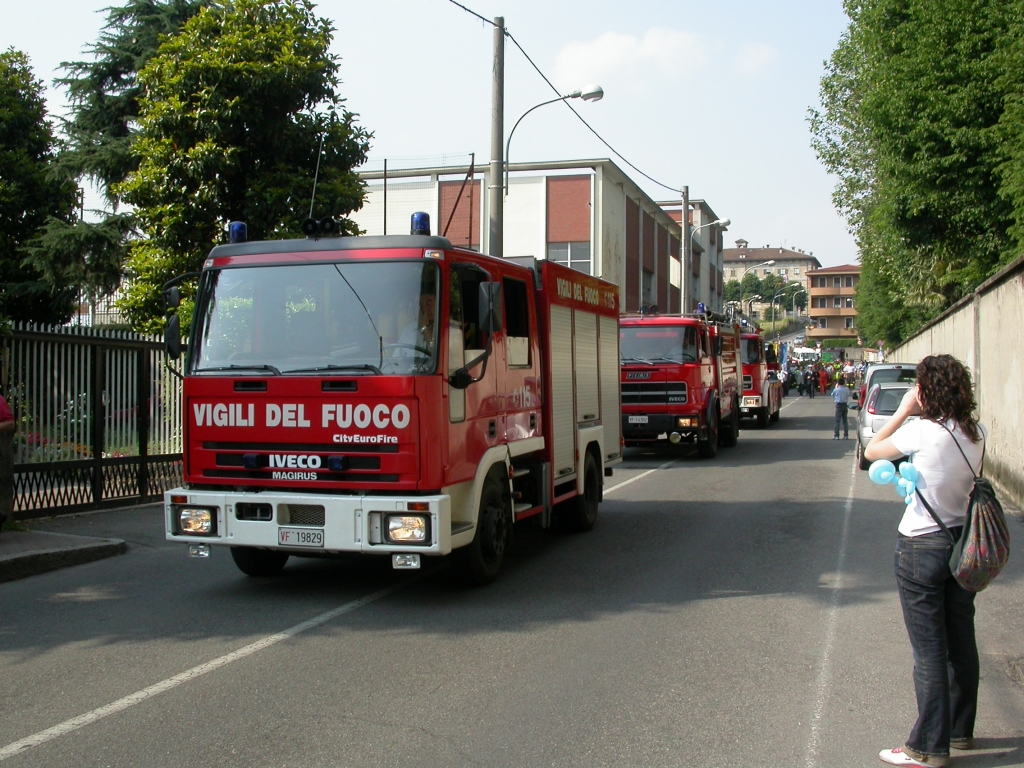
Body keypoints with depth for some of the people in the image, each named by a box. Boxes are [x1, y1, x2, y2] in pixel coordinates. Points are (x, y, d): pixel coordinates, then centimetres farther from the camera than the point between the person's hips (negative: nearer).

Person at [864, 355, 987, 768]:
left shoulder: (921, 432, -19)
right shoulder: (976, 433, -1)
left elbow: (872, 450, -5)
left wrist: (904, 410, 0)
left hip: (923, 546, -7)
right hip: (964, 542, 7)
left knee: (929, 649, 0)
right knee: (961, 642, 17)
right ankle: (960, 729, 32)